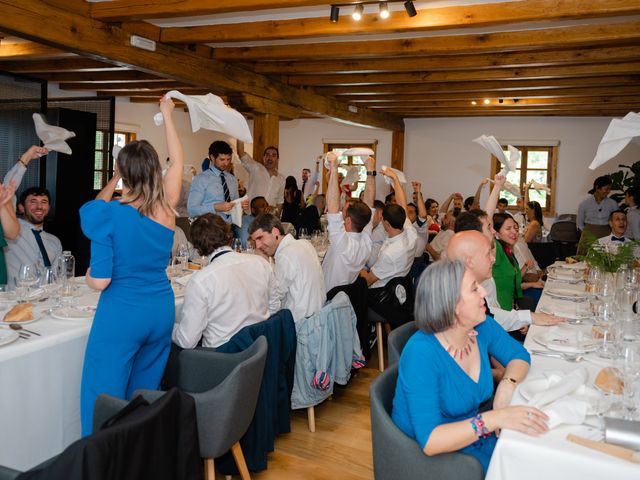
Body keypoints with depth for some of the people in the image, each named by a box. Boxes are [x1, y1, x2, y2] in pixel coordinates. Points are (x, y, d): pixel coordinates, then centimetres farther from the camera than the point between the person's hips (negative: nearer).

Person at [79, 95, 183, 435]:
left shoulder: (109, 215, -15)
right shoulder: (167, 207, -3)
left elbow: (99, 281, -12)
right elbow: (178, 162, 16)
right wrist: (167, 115, 27)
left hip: (120, 315, -5)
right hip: (161, 311, 5)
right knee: (145, 397, 18)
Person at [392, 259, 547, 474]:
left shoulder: (482, 327, -8)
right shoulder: (421, 354, -28)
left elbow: (519, 355, 8)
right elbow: (429, 441, -30)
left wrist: (507, 384, -14)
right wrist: (493, 419, -38)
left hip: (475, 437, 7)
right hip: (434, 455, -6)